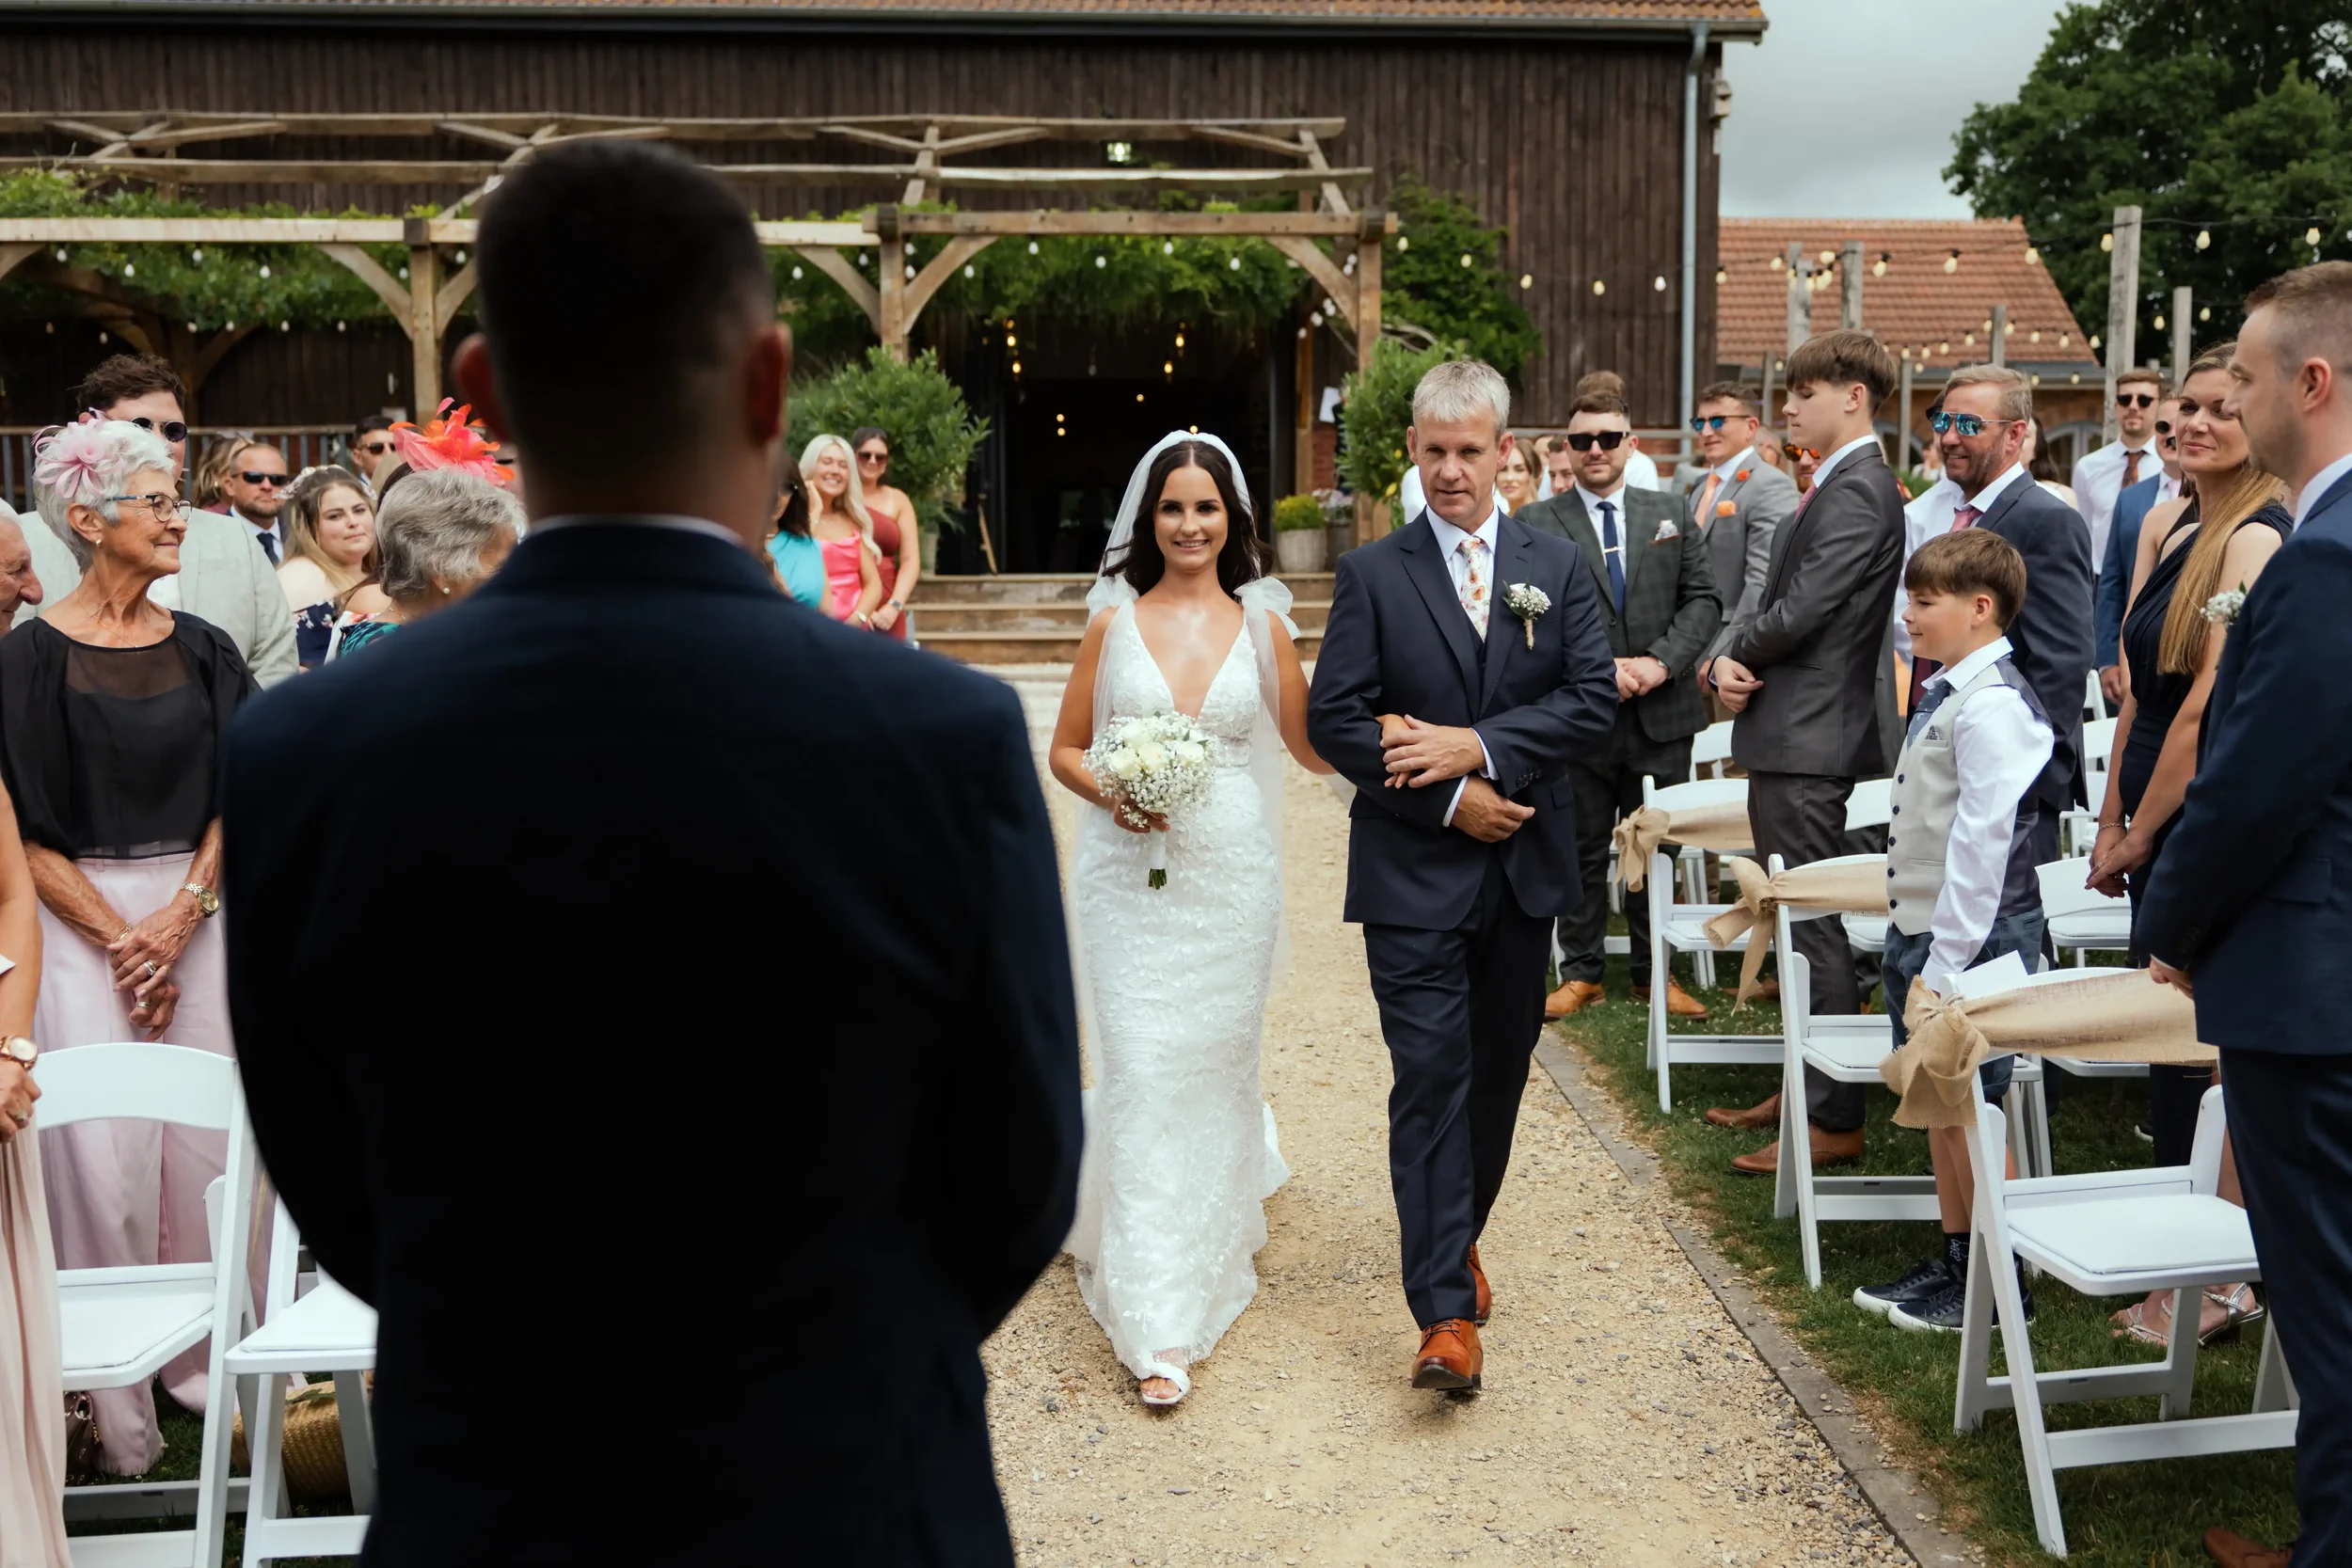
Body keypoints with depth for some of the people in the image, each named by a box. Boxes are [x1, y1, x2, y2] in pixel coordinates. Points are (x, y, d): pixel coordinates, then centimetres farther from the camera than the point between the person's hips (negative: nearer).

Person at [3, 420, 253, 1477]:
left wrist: (178, 918, -8)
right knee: (102, 1151, -1)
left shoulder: (201, 649, 8)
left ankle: (208, 1359, 18)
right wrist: (120, 940, -11)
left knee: (205, 1143, 4)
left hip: (195, 914, 3)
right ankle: (119, 1405, 10)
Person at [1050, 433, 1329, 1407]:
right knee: (1143, 1074, -5)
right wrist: (1110, 795, -13)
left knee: (1215, 1065, 11)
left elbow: (1311, 744, 6)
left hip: (1231, 878, 1)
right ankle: (1158, 1326, 2)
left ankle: (1218, 1208, 42)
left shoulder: (1262, 623, 3)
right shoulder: (1115, 621, 2)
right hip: (1130, 877, -1)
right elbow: (1065, 749, 7)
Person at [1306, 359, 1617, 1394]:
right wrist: (1448, 797, -14)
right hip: (1414, 876, -3)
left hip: (1525, 870, 3)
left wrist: (1476, 745, -17)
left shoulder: (1557, 567, 7)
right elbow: (1332, 719, -7)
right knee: (1430, 1080, -7)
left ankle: (1457, 1235, 37)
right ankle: (1447, 1313, -5)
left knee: (1498, 1073, 14)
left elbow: (1595, 696, -4)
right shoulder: (1372, 574, 0)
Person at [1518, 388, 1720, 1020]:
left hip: (1661, 713, 2)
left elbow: (1704, 599, 5)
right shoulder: (1538, 525, 0)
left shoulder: (1669, 515, 10)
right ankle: (1580, 973, 19)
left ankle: (1652, 971, 22)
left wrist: (1661, 661, -11)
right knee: (1581, 851, 7)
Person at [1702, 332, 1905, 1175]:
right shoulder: (1834, 486, 17)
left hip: (1808, 736, -10)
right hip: (1791, 731, 10)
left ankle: (1835, 1119, 1)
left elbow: (1800, 611, -21)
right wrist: (1734, 661, -2)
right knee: (1798, 919, 16)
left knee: (1813, 923, -6)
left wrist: (1734, 655, -3)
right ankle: (1808, 1087, 28)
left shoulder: (1858, 492, -15)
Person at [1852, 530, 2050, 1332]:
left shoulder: (1991, 704, -18)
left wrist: (1948, 958, -21)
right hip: (1923, 930, 10)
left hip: (1971, 937, -10)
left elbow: (1984, 837, -21)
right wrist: (1917, 946, 15)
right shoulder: (1946, 693, 12)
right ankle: (1955, 1259, 30)